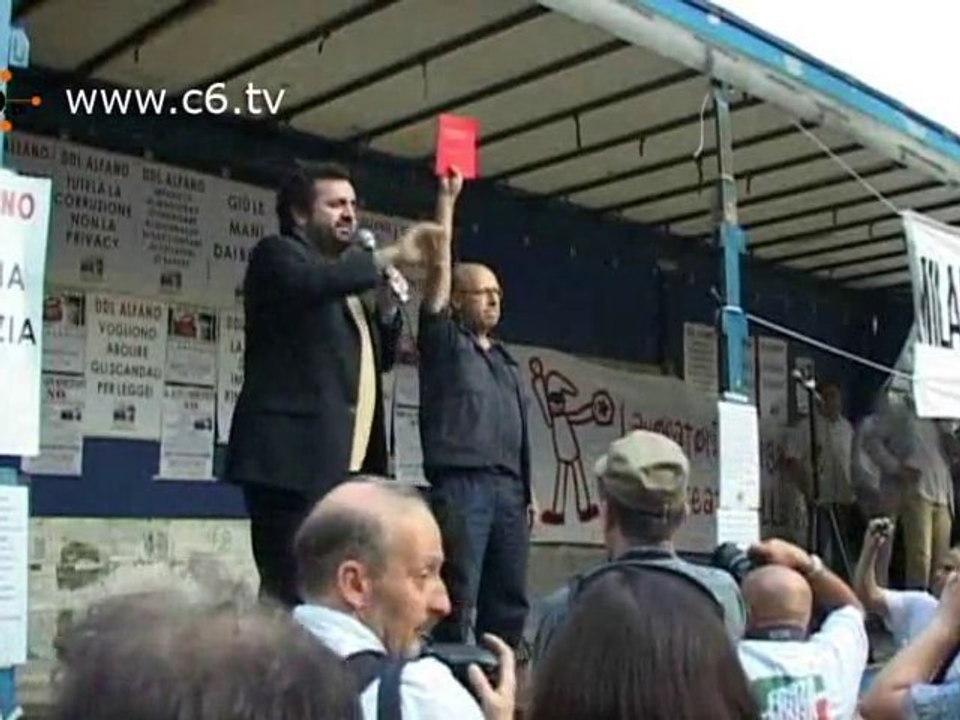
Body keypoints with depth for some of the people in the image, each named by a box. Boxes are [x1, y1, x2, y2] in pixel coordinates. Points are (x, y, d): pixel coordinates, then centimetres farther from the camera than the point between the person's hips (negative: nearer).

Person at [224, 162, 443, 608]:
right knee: (291, 591, -12)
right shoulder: (277, 255, 2)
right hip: (293, 457, -7)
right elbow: (314, 282, -22)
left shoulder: (350, 277, 24)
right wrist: (390, 257, -22)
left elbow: (381, 358, 24)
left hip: (347, 463, 8)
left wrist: (386, 299, 9)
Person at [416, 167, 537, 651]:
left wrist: (528, 491, 15)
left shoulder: (507, 362, 24)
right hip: (460, 483, -6)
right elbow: (439, 266, -2)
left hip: (508, 488, 6)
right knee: (457, 599, -9)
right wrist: (448, 200, -2)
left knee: (509, 602, 5)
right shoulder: (444, 342, 7)